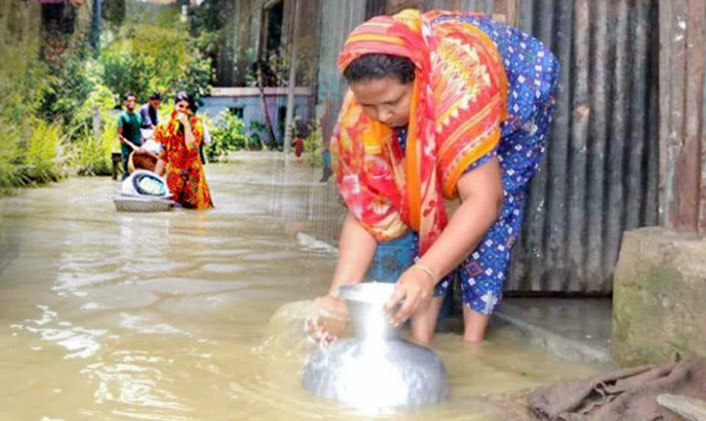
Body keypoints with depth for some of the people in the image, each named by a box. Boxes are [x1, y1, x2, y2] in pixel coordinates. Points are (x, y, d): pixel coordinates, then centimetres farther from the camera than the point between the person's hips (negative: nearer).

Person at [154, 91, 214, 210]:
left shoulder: (196, 123, -2)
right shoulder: (166, 126, 5)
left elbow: (192, 147, -19)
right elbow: (163, 155, 9)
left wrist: (186, 124, -18)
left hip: (191, 174, -2)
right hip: (173, 174, 2)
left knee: (194, 206, -4)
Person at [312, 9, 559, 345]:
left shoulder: (460, 82, -46)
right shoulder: (361, 111, -30)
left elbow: (483, 200, -49)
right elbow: (365, 210, -25)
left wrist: (425, 273, -62)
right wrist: (338, 294, -36)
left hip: (517, 87, -4)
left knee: (494, 211, -16)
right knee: (427, 204, -12)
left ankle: (472, 346, -8)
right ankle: (421, 340, -7)